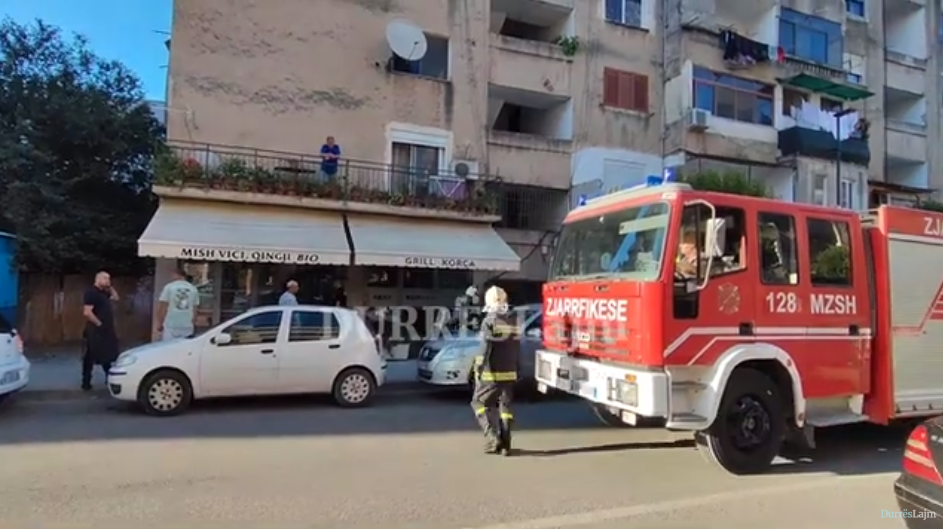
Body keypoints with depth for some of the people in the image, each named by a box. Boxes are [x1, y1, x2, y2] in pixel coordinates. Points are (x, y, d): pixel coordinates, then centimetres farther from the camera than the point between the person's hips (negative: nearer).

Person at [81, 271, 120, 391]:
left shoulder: (104, 293, 13)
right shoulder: (91, 292, -16)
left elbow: (115, 298, 26)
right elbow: (87, 312, -23)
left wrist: (110, 287, 12)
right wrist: (99, 324, -19)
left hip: (106, 330, 10)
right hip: (95, 330, -10)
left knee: (108, 355, 16)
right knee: (91, 357, -2)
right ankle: (86, 382, 3)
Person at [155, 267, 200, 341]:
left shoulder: (169, 287, 0)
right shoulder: (193, 289, 9)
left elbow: (162, 307, -2)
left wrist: (159, 323, 5)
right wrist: (193, 324, 19)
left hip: (171, 325, -3)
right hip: (187, 326, 3)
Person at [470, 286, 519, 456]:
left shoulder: (489, 322, -11)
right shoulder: (512, 323, 8)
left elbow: (487, 349, -17)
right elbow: (516, 349, 13)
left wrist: (479, 369, -11)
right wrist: (516, 371, 20)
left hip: (491, 373, -6)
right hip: (509, 373, 6)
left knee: (479, 402, 8)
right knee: (505, 406, 12)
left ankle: (493, 437, -4)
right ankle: (505, 444, 12)